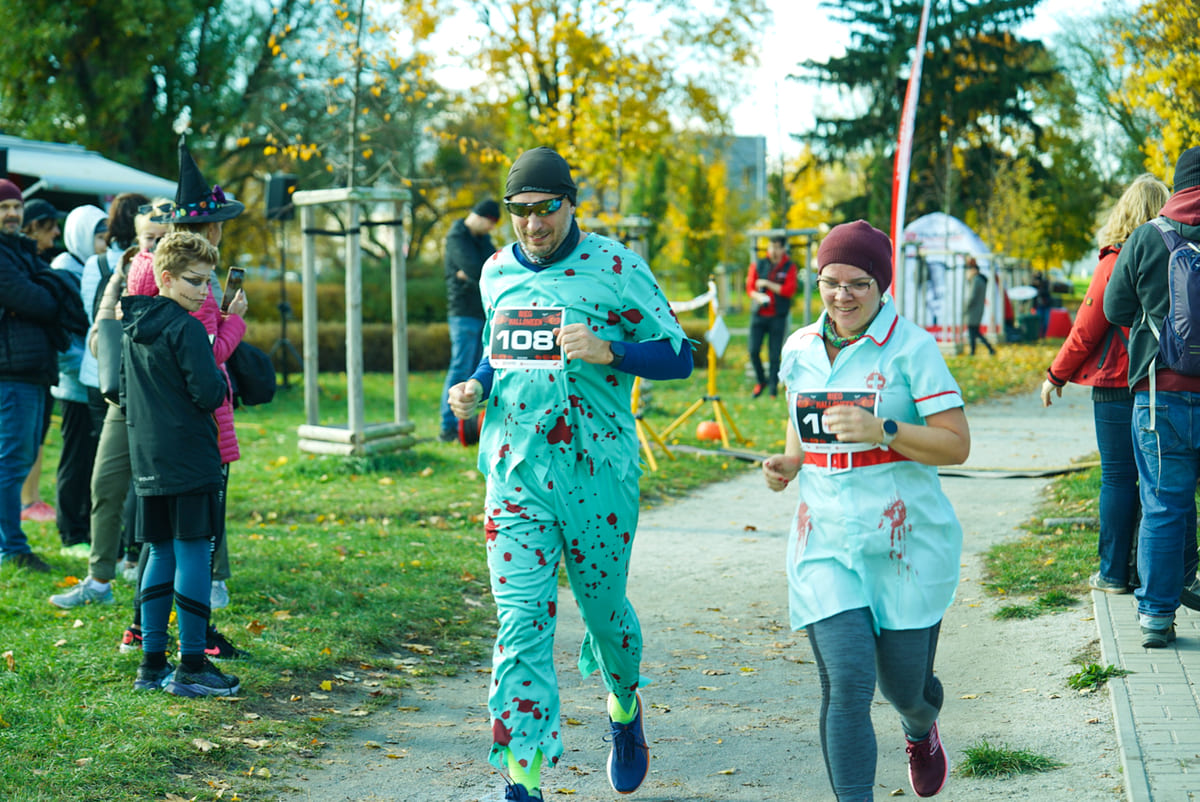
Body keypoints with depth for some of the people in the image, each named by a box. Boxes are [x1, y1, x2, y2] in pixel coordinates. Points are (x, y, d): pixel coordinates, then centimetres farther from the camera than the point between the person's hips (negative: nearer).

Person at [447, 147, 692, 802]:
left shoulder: (615, 269, -6)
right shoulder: (497, 273, 10)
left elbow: (678, 355, -5)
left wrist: (606, 351, -21)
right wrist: (475, 386, 4)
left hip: (597, 470, -3)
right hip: (515, 471, 3)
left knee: (604, 607, 13)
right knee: (521, 620, -6)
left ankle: (624, 708, 45)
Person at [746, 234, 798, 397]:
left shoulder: (789, 267, 2)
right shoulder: (758, 265, 7)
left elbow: (790, 290, -8)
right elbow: (750, 287, 4)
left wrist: (767, 284, -12)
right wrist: (758, 296, -17)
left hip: (778, 316, -2)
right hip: (759, 315, 2)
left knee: (774, 354, -2)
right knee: (753, 350, -6)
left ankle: (773, 387, 8)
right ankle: (761, 380, 17)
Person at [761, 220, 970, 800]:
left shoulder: (911, 348, -7)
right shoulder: (800, 350, 7)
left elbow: (956, 446, -10)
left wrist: (882, 431, -23)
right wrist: (786, 465, 1)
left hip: (907, 542, -2)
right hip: (825, 542, 2)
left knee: (905, 686, 11)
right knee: (847, 682, -13)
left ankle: (921, 732, 49)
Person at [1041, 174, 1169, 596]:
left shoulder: (1116, 262, -10)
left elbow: (1087, 329, -7)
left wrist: (1056, 375, 5)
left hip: (1119, 384, -4)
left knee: (1118, 478, 2)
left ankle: (1114, 572, 6)